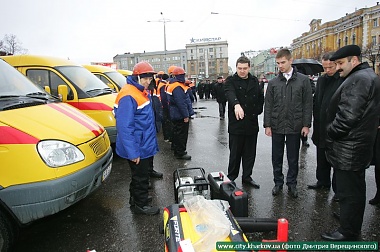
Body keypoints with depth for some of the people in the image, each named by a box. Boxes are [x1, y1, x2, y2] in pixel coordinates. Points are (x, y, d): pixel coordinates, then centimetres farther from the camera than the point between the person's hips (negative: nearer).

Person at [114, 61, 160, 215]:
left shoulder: (142, 92, 9)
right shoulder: (128, 96, -23)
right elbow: (125, 127, -26)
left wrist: (152, 142, 19)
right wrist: (133, 152, -26)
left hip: (145, 145, 9)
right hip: (137, 148, -9)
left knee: (140, 174, 22)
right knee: (140, 176, 6)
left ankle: (136, 198, 40)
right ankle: (140, 205, 24)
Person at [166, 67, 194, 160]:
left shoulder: (173, 85, 14)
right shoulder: (177, 87, -21)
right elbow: (181, 103, -26)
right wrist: (186, 115, -22)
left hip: (176, 115, 11)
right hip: (181, 116, -11)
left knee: (177, 133, 21)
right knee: (182, 134, -2)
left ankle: (177, 150, 35)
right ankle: (180, 153, 7)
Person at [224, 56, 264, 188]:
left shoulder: (255, 81, 11)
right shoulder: (231, 80, -4)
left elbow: (261, 96, 20)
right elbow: (230, 93, -25)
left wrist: (258, 110, 6)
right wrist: (236, 104, -45)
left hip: (252, 123, 5)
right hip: (236, 123, -4)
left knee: (250, 153, 12)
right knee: (235, 153, 3)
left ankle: (247, 177, 27)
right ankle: (231, 177, 20)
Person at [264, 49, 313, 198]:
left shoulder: (303, 80, 0)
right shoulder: (273, 82, 5)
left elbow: (308, 104, 0)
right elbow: (268, 105, 5)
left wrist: (306, 124, -5)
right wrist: (267, 125, 0)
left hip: (295, 126, -1)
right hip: (276, 126, 2)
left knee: (293, 158, 10)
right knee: (277, 157, 10)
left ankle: (292, 184, 25)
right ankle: (278, 183, 25)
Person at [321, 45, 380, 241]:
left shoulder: (358, 79, -18)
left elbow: (348, 115, -26)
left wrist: (331, 131, -11)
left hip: (348, 149, -11)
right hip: (357, 145, 11)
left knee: (348, 191, 0)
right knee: (355, 189, 22)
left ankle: (347, 232, 12)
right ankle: (352, 224, 38)